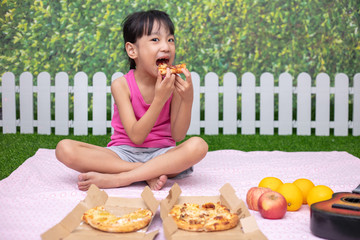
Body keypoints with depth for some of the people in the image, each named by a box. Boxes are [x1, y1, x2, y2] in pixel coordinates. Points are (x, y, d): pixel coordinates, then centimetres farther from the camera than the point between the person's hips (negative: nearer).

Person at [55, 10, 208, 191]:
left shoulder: (173, 83, -4)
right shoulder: (121, 85, -9)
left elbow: (178, 136, -7)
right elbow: (136, 137, -17)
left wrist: (188, 99, -22)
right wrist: (160, 99, -27)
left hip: (161, 154, 1)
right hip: (123, 154, -1)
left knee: (198, 145, -31)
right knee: (64, 149, -24)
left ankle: (117, 179, -28)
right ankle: (150, 173, -24)